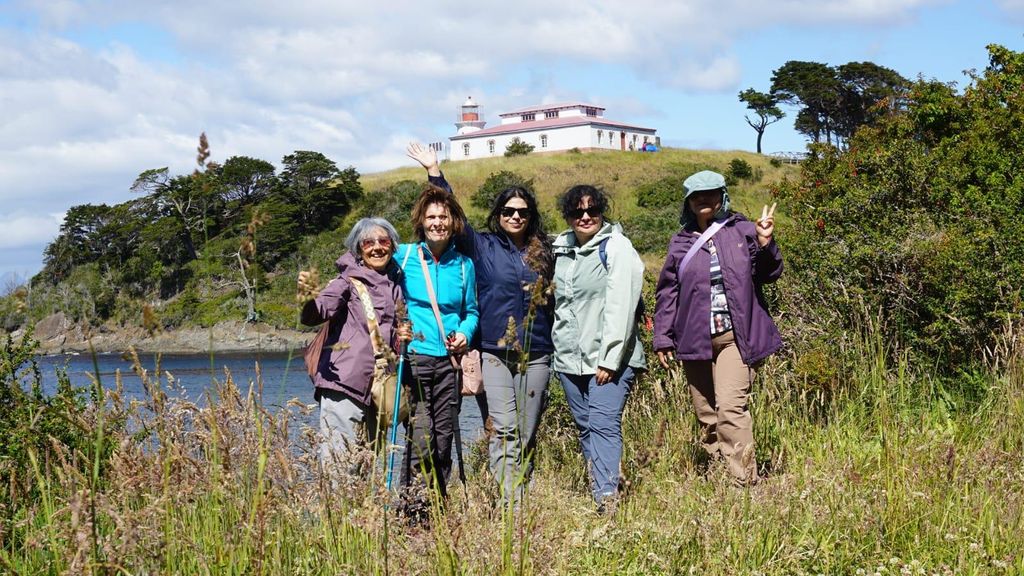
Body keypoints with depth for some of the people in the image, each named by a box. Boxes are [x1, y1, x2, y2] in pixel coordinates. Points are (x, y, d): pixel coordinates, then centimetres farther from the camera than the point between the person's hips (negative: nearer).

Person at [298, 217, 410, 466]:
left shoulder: (395, 286, 15)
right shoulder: (349, 281, -3)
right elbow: (314, 315, -19)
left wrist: (400, 337, 4)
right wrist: (307, 297, -41)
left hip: (378, 388, 6)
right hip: (344, 383, -6)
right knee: (339, 459, -13)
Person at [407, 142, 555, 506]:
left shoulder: (541, 253, 14)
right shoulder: (483, 247, 6)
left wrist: (555, 347, 13)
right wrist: (434, 172, -6)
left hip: (536, 355, 3)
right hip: (494, 353, -3)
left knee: (527, 435, 6)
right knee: (503, 431, -13)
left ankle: (522, 500, 14)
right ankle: (509, 504, -17)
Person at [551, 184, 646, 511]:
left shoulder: (616, 247, -7)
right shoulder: (562, 249, 14)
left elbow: (621, 307, -14)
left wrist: (609, 360, -18)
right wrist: (559, 350, 17)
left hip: (609, 359, -7)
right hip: (570, 359, 7)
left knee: (603, 424, -16)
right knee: (585, 427, 9)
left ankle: (607, 497, -21)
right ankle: (598, 491, 17)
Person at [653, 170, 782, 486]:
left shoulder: (742, 232, 3)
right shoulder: (680, 243, 11)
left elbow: (769, 273, 2)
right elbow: (668, 293, 13)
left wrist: (765, 243, -16)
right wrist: (663, 338, 10)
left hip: (734, 337, -4)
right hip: (694, 339, 4)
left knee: (731, 407, -17)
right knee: (706, 415, 9)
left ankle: (744, 481, -15)